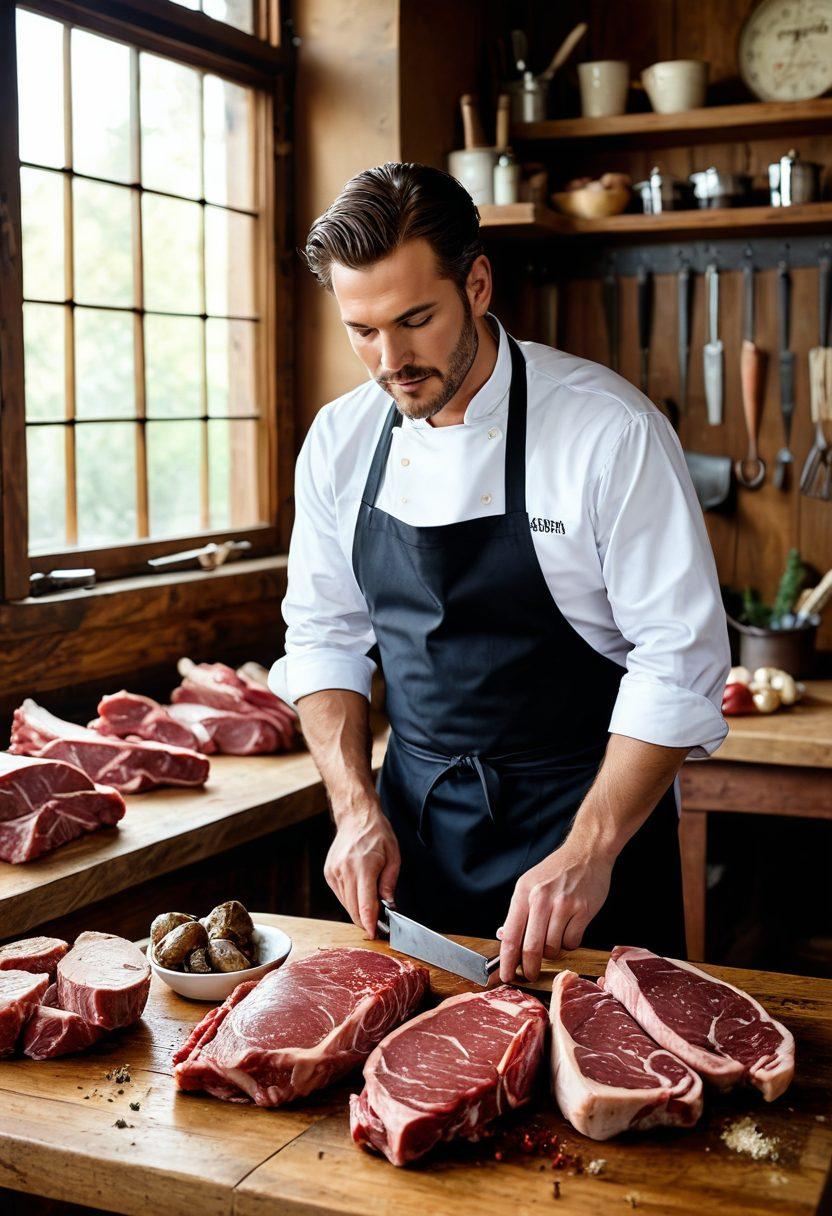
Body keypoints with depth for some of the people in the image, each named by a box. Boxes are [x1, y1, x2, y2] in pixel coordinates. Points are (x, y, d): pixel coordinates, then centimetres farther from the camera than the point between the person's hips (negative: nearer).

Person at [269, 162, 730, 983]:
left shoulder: (611, 430, -17)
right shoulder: (340, 440, -2)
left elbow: (679, 663, -16)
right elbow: (323, 635, 7)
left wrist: (589, 853, -21)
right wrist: (356, 808, -5)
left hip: (587, 809, -4)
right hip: (413, 811, 4)